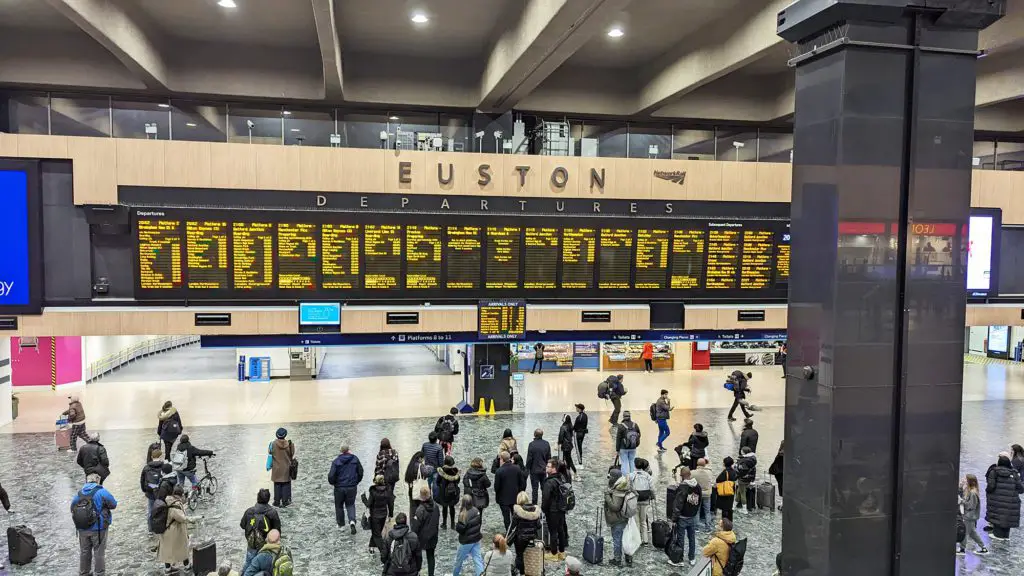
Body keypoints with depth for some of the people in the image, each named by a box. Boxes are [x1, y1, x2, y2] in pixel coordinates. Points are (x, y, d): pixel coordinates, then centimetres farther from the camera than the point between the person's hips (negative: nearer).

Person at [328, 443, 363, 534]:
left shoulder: (336, 461, -13)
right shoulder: (355, 459, -4)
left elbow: (331, 475, -15)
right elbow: (360, 472, 4)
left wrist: (332, 482, 7)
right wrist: (356, 481, 19)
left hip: (339, 487, -2)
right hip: (352, 487, 2)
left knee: (339, 506, 17)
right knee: (350, 505, 15)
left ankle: (341, 524, 28)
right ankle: (352, 521, -9)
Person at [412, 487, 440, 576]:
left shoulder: (420, 509, -27)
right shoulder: (435, 506, -8)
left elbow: (416, 525, -20)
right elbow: (438, 520, 7)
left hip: (422, 537, -5)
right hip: (433, 537, 5)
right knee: (430, 556, 17)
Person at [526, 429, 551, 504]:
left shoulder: (532, 444, -17)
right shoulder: (546, 444, -3)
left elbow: (529, 458, -14)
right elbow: (549, 457, 5)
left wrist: (527, 469, -3)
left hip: (534, 470, -4)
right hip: (544, 470, 4)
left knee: (535, 489, 4)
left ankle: (534, 504, 8)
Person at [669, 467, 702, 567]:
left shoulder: (682, 487, -22)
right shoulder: (698, 486, 1)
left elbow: (678, 505, -21)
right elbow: (699, 502, 13)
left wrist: (674, 518, -15)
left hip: (683, 518, -7)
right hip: (693, 517, 7)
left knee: (680, 539, 4)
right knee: (692, 538, 16)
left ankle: (679, 560, 12)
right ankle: (692, 558, 26)